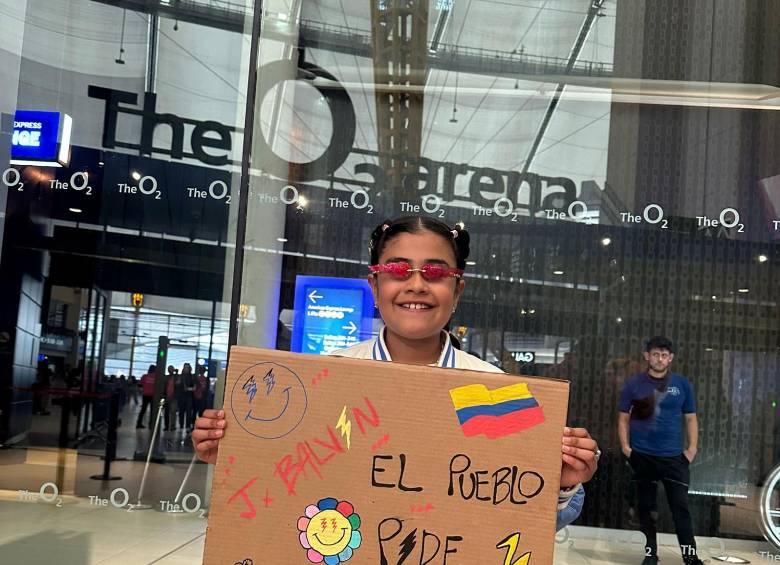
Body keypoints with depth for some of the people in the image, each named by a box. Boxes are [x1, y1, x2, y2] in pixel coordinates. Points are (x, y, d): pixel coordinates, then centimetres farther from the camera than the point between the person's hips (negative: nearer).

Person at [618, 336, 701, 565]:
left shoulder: (682, 384, 4)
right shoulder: (634, 384, 2)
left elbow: (690, 419, 9)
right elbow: (624, 418, 6)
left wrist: (692, 448, -1)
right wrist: (625, 446, -6)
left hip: (673, 456, 0)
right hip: (641, 455, 0)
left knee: (680, 507, -4)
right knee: (646, 506, 8)